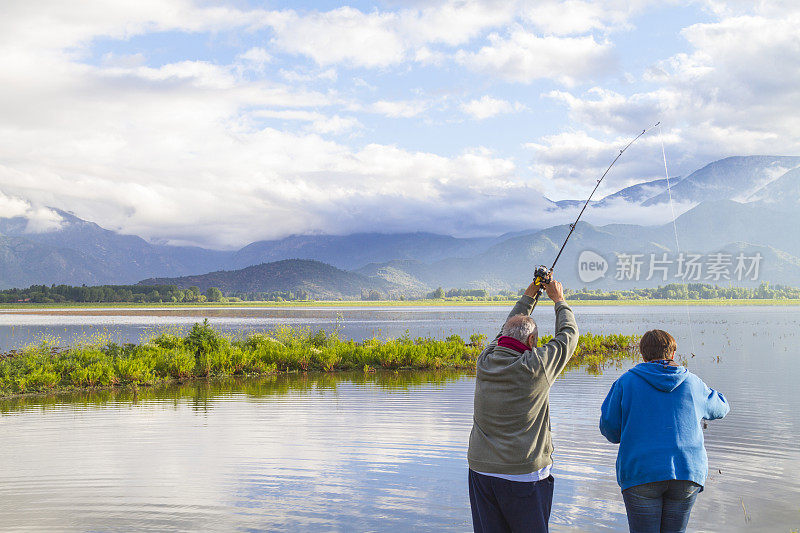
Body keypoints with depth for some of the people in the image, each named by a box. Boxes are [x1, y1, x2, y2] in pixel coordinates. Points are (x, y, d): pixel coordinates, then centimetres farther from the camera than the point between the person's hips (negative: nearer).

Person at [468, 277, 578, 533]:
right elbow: (568, 335, 3)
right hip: (523, 476, -5)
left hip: (481, 471, 5)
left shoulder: (485, 362, 0)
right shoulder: (535, 367, -14)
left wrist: (530, 294, 29)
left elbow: (509, 329, 21)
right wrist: (559, 300, 19)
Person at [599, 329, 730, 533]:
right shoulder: (692, 382, 10)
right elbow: (720, 408, 27)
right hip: (687, 471, 2)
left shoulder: (627, 381, 3)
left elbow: (609, 426, 2)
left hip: (640, 472, -2)